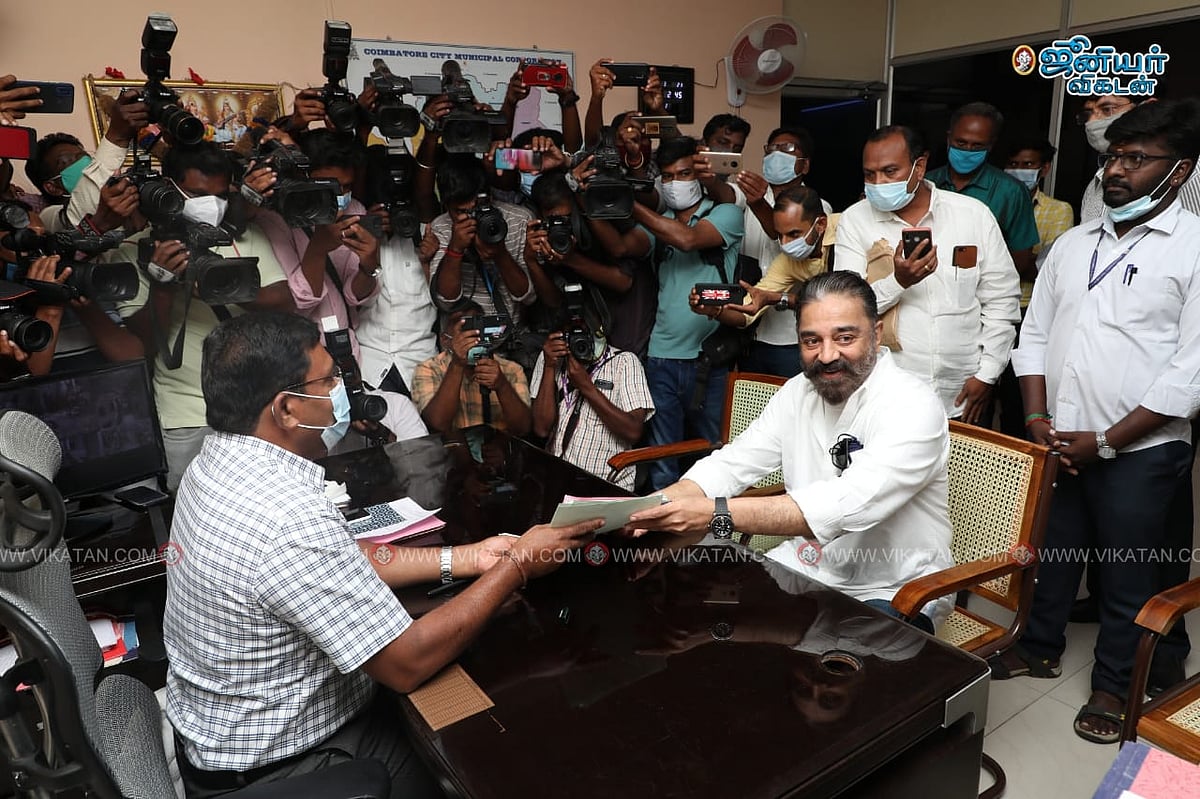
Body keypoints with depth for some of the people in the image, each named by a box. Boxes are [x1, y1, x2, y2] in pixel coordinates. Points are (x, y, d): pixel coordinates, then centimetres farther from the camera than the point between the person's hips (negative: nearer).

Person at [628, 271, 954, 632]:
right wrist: (655, 505, -21)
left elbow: (847, 505, -34)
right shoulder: (800, 392, 3)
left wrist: (716, 514, -43)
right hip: (804, 567, 6)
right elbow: (732, 463, -2)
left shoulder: (913, 405, -20)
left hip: (893, 596, -6)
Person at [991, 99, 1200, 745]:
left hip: (1139, 451, -4)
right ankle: (1039, 648, 39)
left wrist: (1106, 441, -14)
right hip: (1058, 442, 5)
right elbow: (1034, 332, 9)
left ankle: (1114, 683, 31)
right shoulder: (1073, 242, 8)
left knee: (1128, 576, 10)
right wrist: (1038, 417, -2)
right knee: (1049, 549, 18)